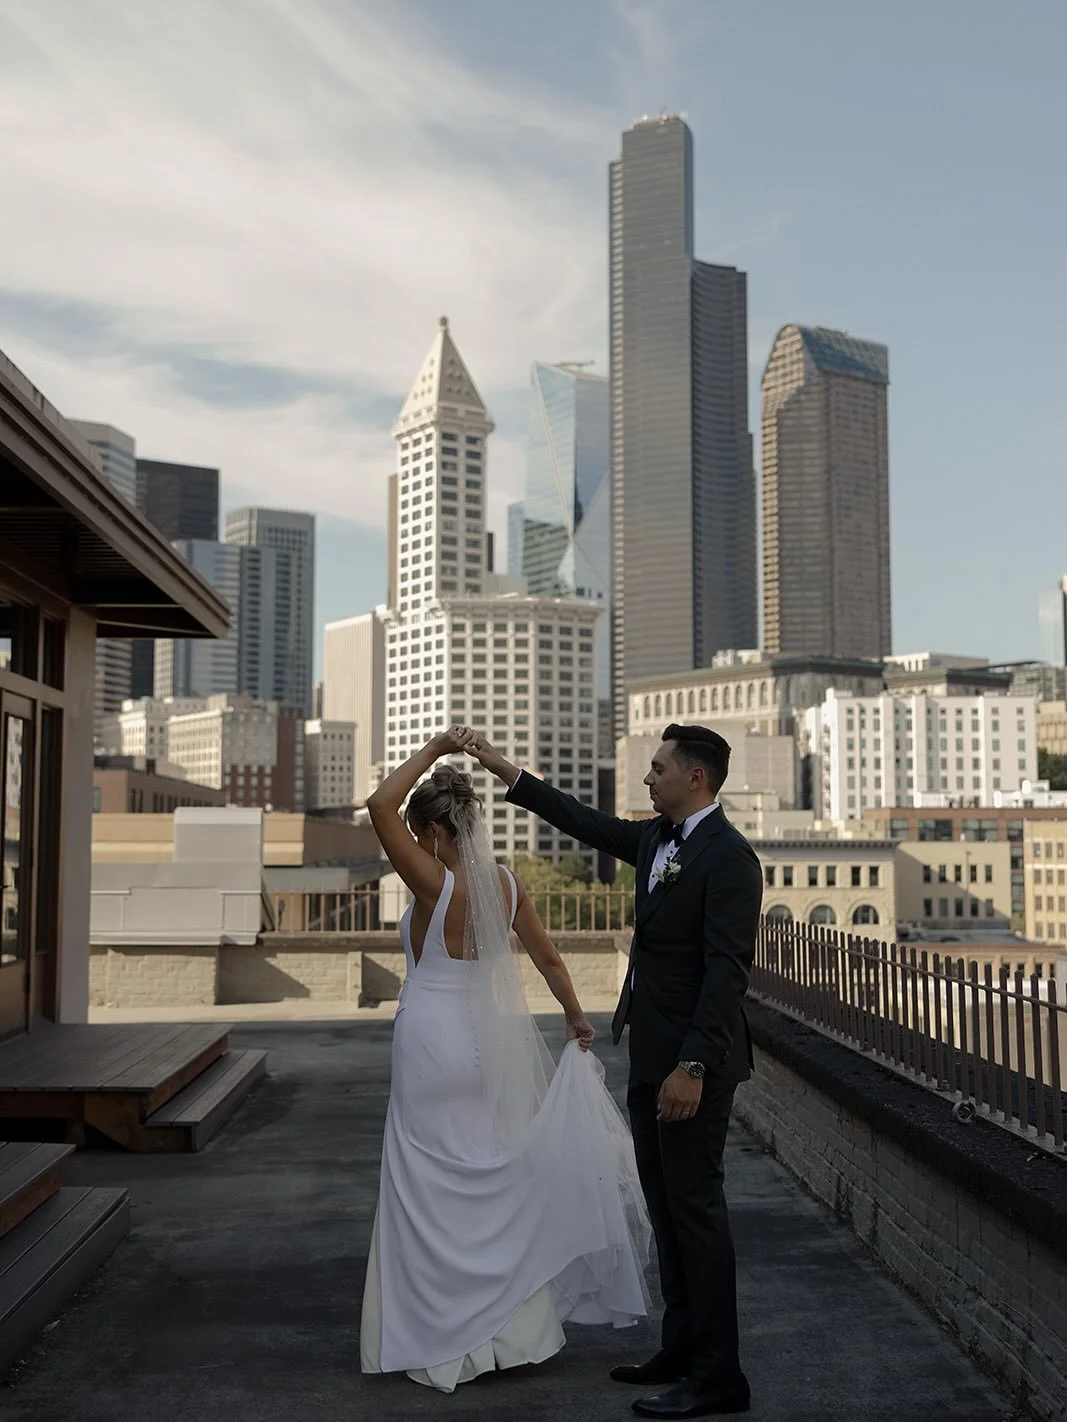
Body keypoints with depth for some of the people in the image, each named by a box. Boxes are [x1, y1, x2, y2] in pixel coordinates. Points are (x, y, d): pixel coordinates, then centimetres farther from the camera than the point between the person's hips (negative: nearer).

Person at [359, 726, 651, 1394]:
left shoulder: (436, 884, -18)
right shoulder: (507, 883, 0)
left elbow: (379, 805, -22)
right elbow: (548, 956, 9)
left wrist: (434, 750, -15)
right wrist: (576, 1015, 22)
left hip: (434, 1044, -7)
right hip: (495, 1040, 7)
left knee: (435, 1191, 6)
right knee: (500, 1179, 17)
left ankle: (446, 1339, 14)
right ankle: (518, 1323, 27)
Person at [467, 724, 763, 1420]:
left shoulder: (729, 857, -18)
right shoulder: (657, 838, 9)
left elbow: (727, 970, -22)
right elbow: (587, 821, 22)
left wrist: (694, 1066, -26)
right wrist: (507, 771, 23)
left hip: (693, 1061, -9)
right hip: (651, 1052, 9)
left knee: (695, 1205, -3)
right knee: (667, 1202, 15)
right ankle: (683, 1346, 27)